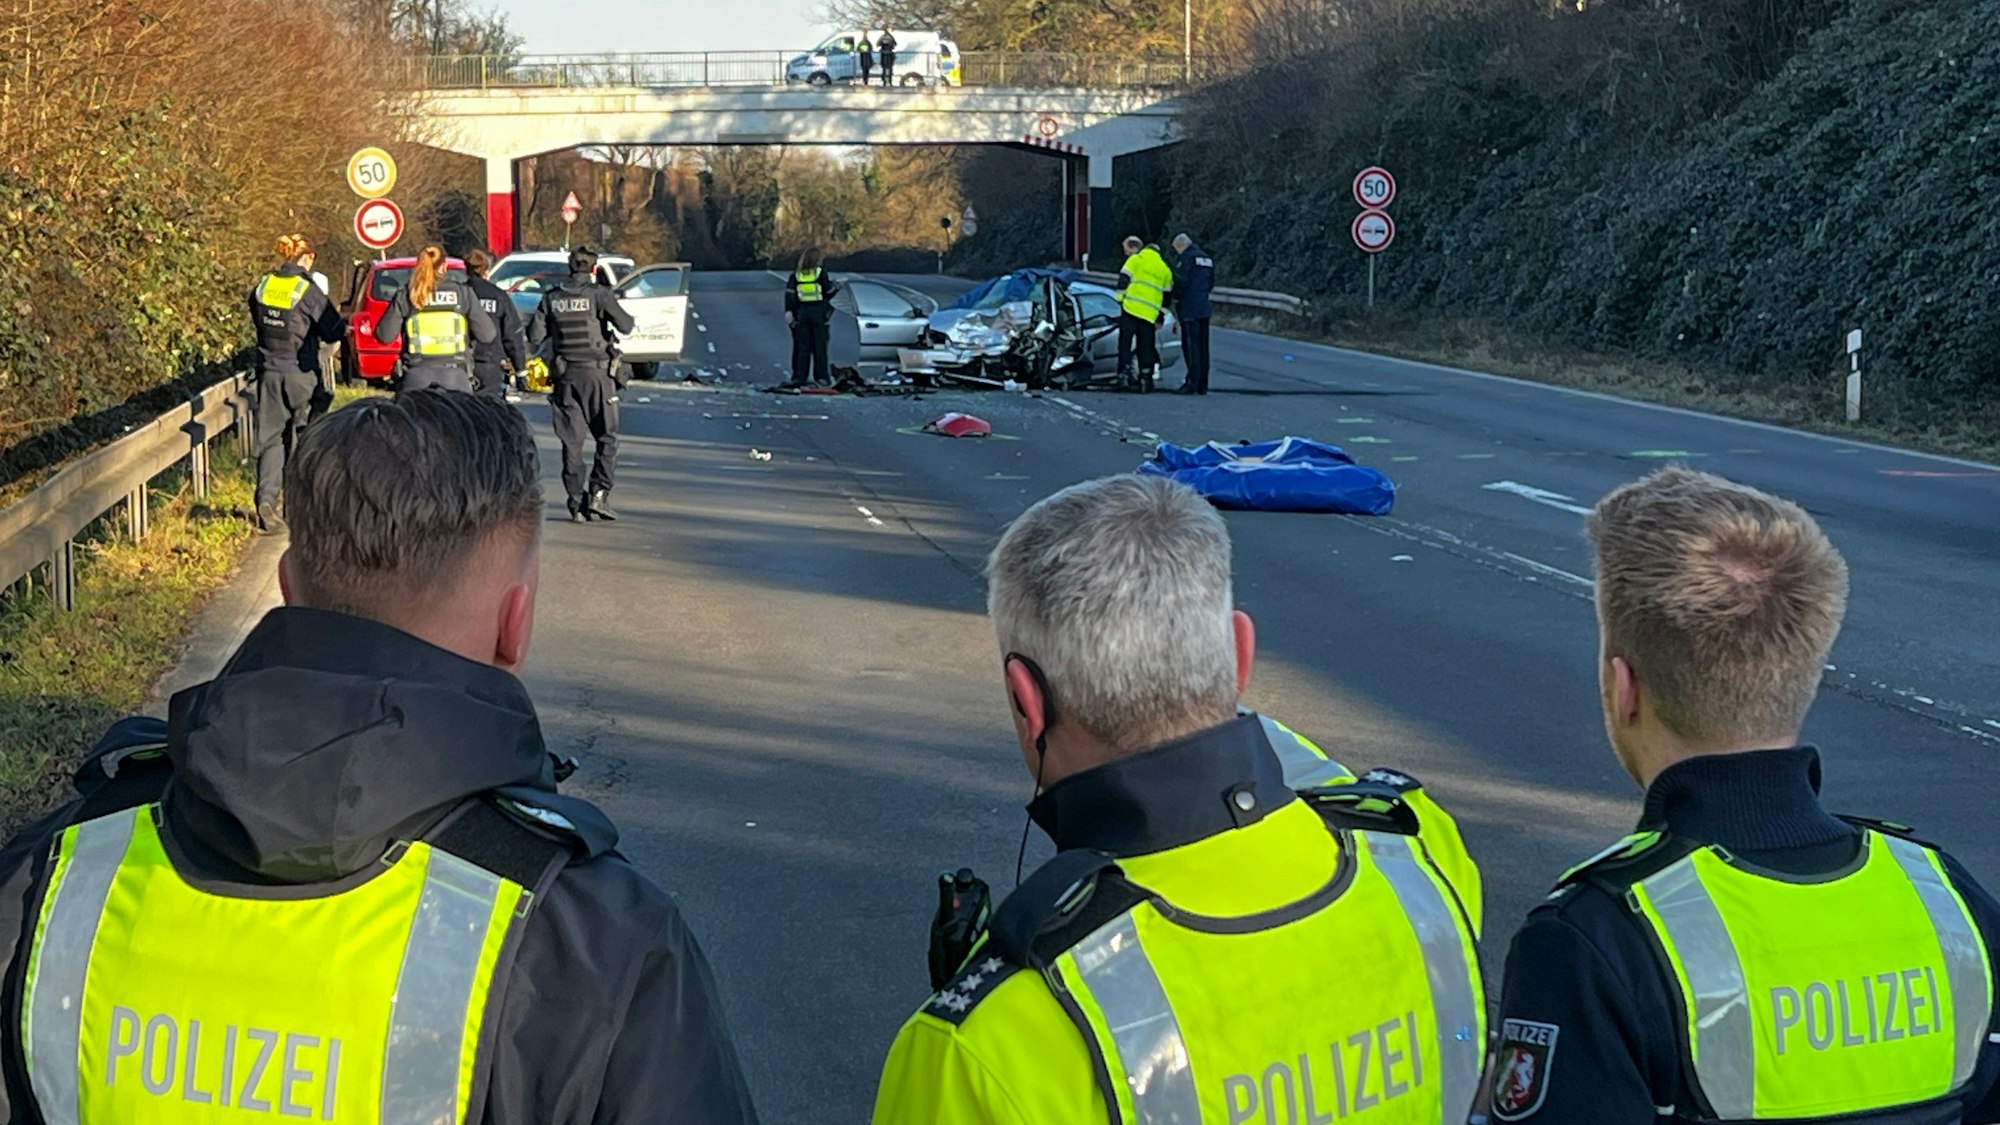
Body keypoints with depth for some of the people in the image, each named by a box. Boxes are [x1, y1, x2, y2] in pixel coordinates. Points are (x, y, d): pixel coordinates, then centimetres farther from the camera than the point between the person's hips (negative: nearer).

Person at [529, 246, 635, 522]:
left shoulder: (551, 298, 4)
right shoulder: (600, 294, -7)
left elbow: (534, 336, 3)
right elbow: (625, 325, -13)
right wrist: (626, 315, 9)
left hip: (566, 375, 3)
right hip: (598, 373, -3)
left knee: (572, 441, 6)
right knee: (607, 437, 7)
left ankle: (577, 503, 4)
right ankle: (598, 494, -5)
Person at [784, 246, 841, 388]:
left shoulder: (796, 274, 5)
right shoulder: (821, 272, -5)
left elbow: (789, 293, 0)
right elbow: (828, 291, -3)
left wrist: (788, 311, 2)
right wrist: (836, 286, 17)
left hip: (802, 312, 3)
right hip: (818, 312, -3)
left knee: (803, 346, 6)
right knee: (820, 346, 3)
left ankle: (800, 377, 4)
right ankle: (822, 377, 3)